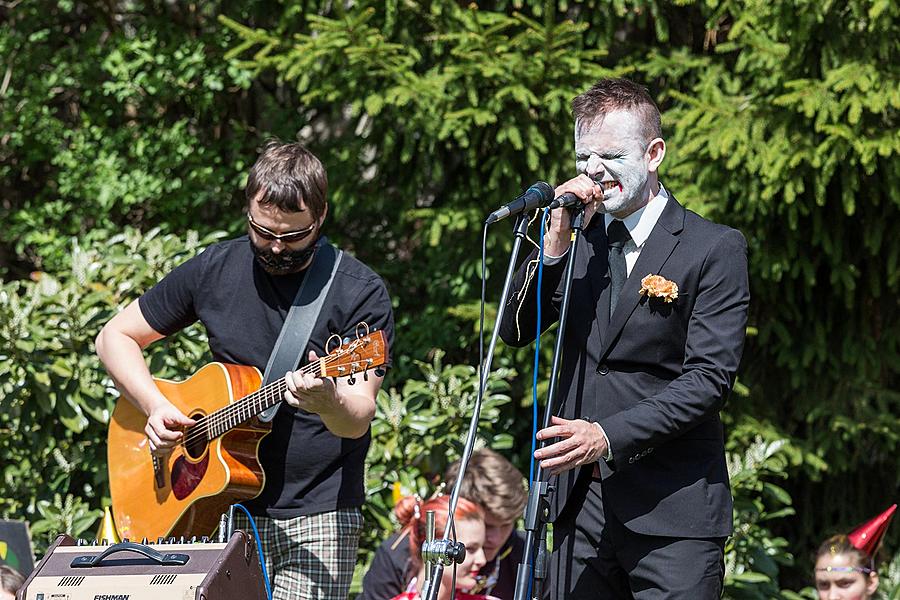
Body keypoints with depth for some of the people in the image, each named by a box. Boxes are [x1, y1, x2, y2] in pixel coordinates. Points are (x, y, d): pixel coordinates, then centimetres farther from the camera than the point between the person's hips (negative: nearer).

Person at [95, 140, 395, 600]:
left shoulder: (361, 293, -8)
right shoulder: (213, 270, 3)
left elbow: (357, 421, -16)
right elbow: (115, 338, 13)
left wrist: (328, 403, -39)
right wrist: (156, 407, -4)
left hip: (319, 515, -3)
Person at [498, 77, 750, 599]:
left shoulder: (715, 250, -4)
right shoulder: (580, 245, 14)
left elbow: (709, 379, -11)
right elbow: (515, 331, 6)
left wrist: (609, 436, -20)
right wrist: (557, 239, -6)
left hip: (672, 513, -5)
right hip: (581, 502, 5)